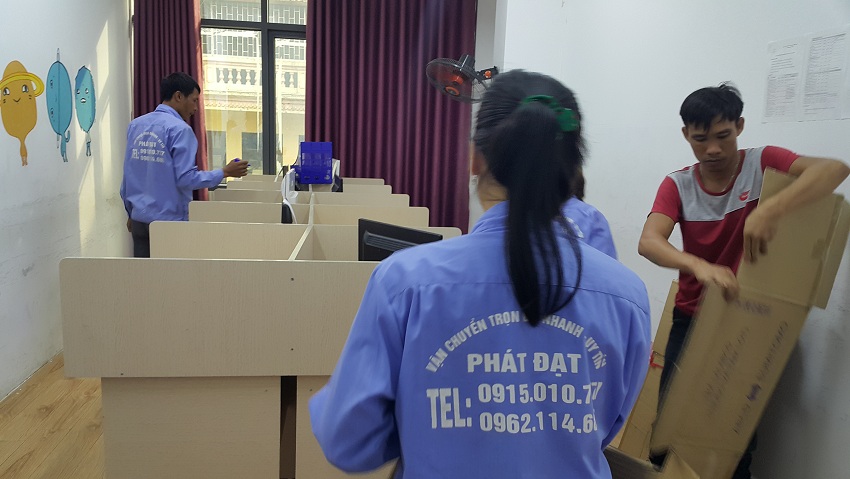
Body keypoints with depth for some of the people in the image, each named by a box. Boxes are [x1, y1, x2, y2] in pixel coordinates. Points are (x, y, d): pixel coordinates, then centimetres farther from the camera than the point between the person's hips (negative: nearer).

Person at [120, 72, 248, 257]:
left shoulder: (135, 125, 9)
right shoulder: (179, 129, -12)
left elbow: (127, 176, 14)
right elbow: (186, 178, -17)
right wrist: (225, 172, -8)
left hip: (139, 219, 7)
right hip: (168, 221, -6)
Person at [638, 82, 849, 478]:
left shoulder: (763, 163, -8)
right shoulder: (676, 185, -5)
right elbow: (649, 242, -22)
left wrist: (771, 209, -43)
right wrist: (699, 265, -42)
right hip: (691, 320, 2)